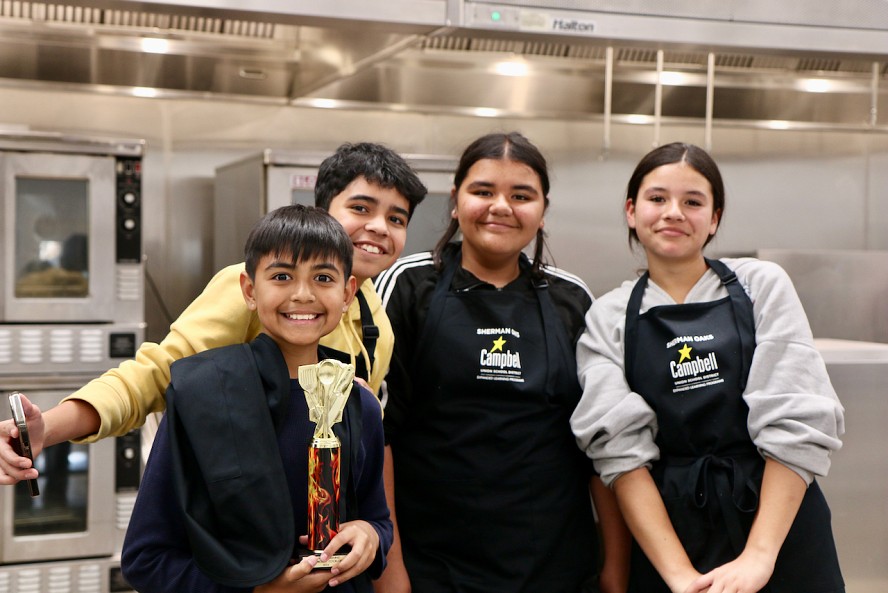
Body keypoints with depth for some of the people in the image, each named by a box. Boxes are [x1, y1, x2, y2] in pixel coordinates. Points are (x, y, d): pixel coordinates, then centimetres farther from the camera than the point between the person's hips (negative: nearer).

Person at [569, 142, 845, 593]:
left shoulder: (763, 286, -1)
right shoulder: (607, 319, 0)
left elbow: (797, 423, -9)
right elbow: (620, 446, -9)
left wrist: (758, 557, -18)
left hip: (780, 528, 0)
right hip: (664, 532, 0)